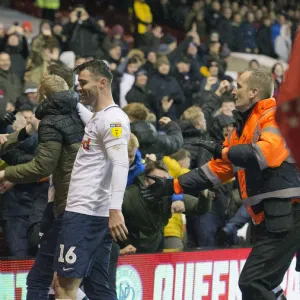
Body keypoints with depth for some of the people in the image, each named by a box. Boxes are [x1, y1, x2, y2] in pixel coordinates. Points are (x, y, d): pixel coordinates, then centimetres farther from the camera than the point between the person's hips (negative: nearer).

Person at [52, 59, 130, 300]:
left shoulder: (113, 118, -11)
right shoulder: (95, 117, 18)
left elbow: (120, 165, -22)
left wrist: (115, 210, -30)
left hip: (88, 213, -10)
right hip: (83, 210, 10)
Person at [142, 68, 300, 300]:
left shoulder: (274, 116, -8)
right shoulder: (244, 127, 20)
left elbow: (267, 152, -27)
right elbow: (218, 169, 23)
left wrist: (224, 152, -16)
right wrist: (172, 186, 21)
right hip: (270, 218, 9)